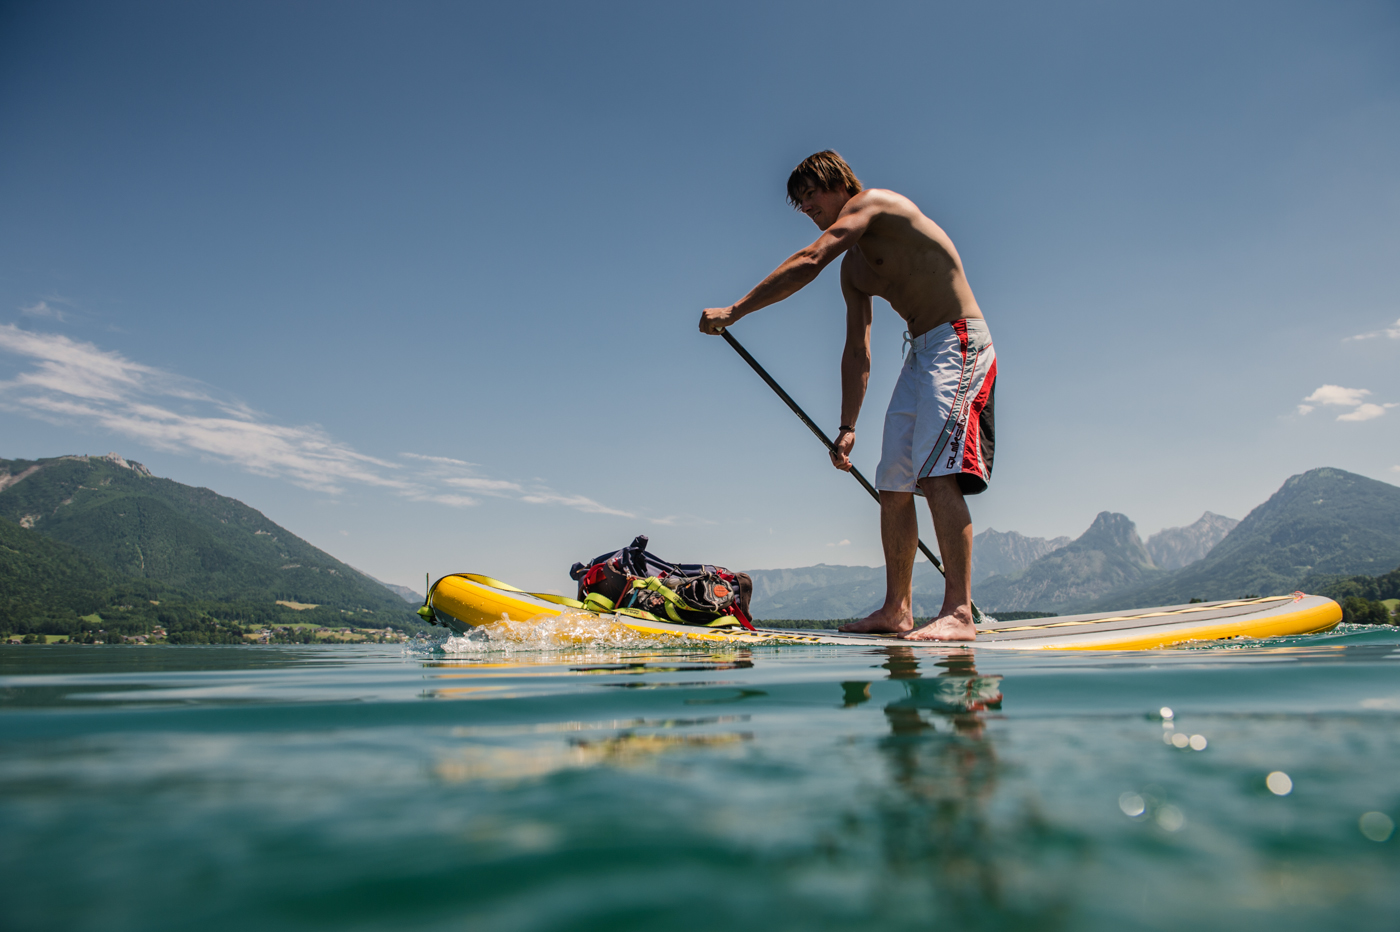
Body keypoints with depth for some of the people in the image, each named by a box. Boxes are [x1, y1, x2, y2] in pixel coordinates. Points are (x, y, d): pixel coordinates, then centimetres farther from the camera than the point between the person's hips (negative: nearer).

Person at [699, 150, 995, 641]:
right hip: (920, 353, 9)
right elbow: (857, 353, 14)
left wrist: (733, 310, -19)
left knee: (936, 473, -22)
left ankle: (958, 613, -22)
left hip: (958, 343, -9)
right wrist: (847, 428, 7)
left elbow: (808, 263, -20)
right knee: (893, 483, 4)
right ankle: (897, 609, 10)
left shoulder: (873, 201, -4)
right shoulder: (852, 267, 18)